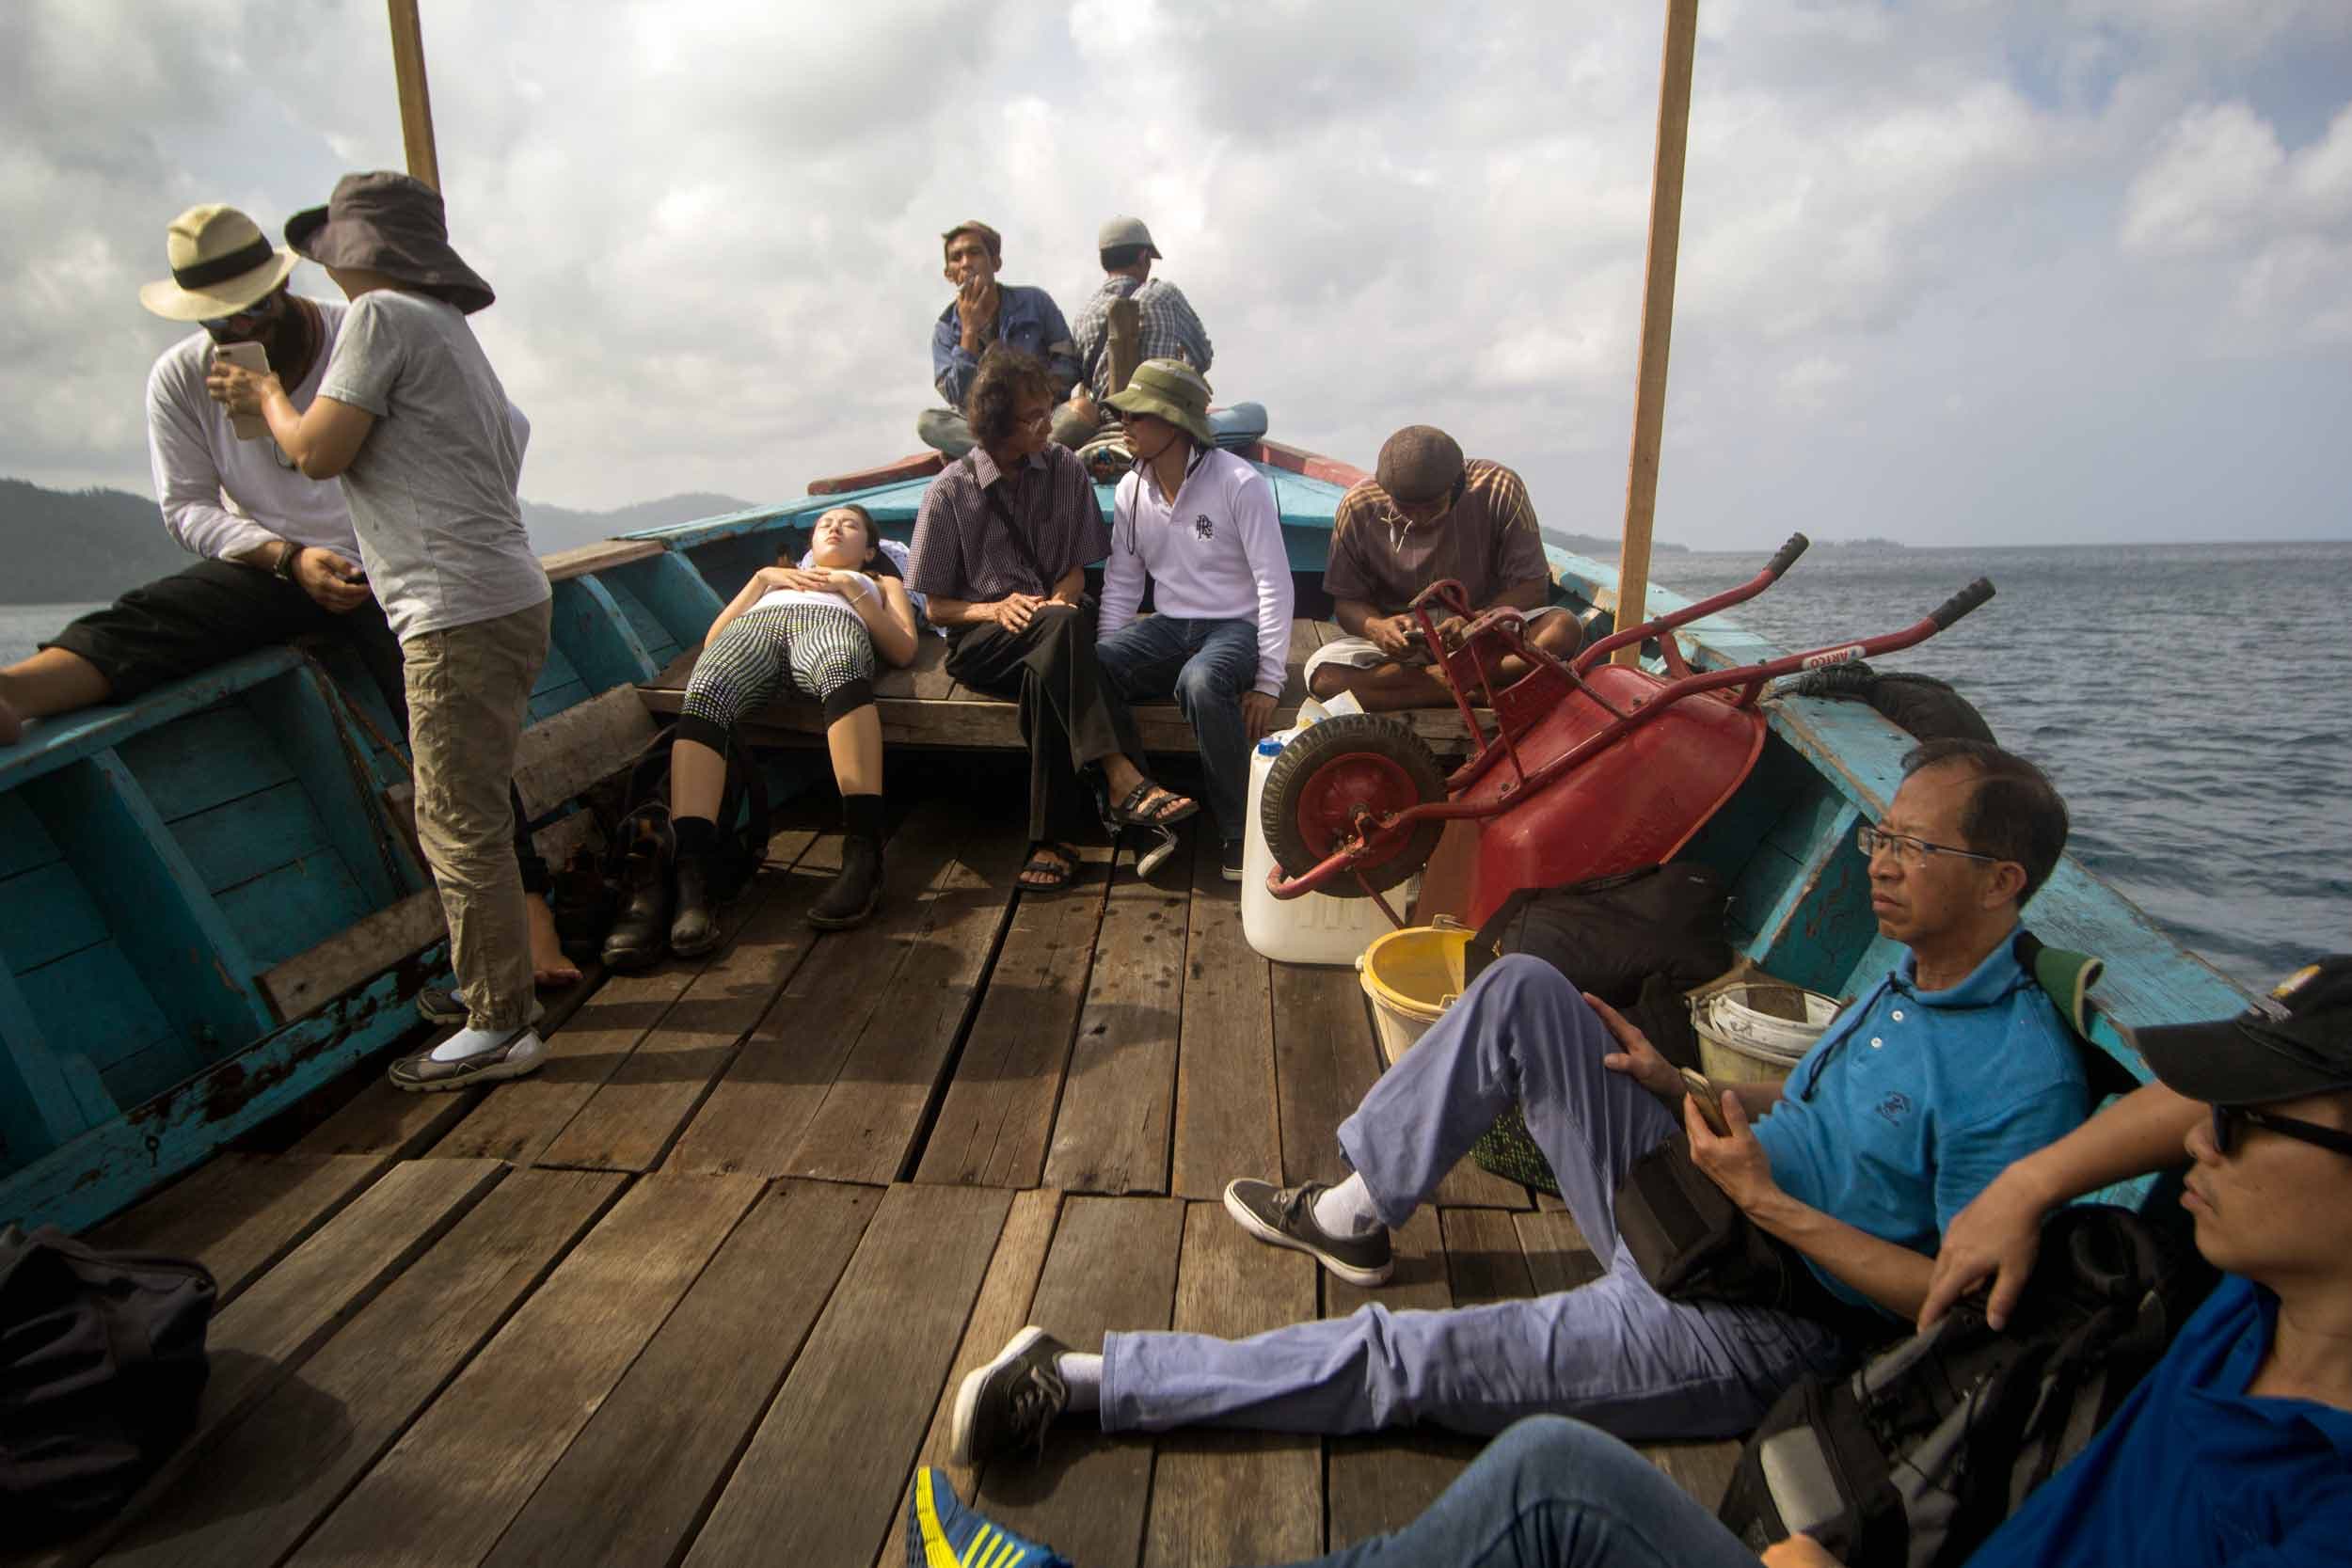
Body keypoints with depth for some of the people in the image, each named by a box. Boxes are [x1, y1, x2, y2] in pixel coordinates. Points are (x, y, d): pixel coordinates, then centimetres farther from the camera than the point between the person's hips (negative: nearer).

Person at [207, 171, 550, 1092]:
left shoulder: (383, 316, -5)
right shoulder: (448, 327, 24)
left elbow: (319, 453, -8)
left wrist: (267, 396, 11)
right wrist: (271, 406, 32)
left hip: (460, 612, -10)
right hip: (503, 599, 10)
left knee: (460, 826, -4)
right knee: (468, 817, 17)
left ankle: (499, 1027, 4)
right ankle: (498, 988, 28)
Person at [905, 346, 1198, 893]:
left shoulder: (1065, 469, 6)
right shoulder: (949, 493, -2)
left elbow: (1077, 568, 10)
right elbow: (935, 607, 1)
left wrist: (1062, 596, -14)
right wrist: (996, 608, -19)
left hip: (1045, 640, 2)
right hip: (980, 640, -2)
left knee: (1047, 677, -37)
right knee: (1064, 626, -37)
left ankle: (1049, 840, -35)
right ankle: (1122, 781, -45)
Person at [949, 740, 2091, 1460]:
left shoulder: (2021, 1077, -19)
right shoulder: (1912, 971, 7)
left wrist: (1769, 1204, -22)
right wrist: (1681, 1087, 5)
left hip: (1751, 1324, -8)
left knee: (1412, 1360, -16)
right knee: (1523, 991, -6)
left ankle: (1087, 1383, -9)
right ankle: (1356, 1215, 6)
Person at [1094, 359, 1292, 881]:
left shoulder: (1240, 484, -13)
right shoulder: (1131, 490, 5)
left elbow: (1275, 585, -14)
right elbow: (1121, 584, 10)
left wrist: (1268, 682, -19)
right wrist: (1107, 657, -4)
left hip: (1236, 625, -5)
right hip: (1170, 626, 5)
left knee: (1201, 682, -40)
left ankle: (1241, 832, -22)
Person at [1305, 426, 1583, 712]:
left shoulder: (1499, 489, -13)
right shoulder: (1358, 506, -11)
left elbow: (1532, 586, -10)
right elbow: (1346, 602, -4)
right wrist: (1375, 628, -27)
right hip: (1401, 644, 1)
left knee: (1563, 628, -30)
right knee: (1323, 674, -29)